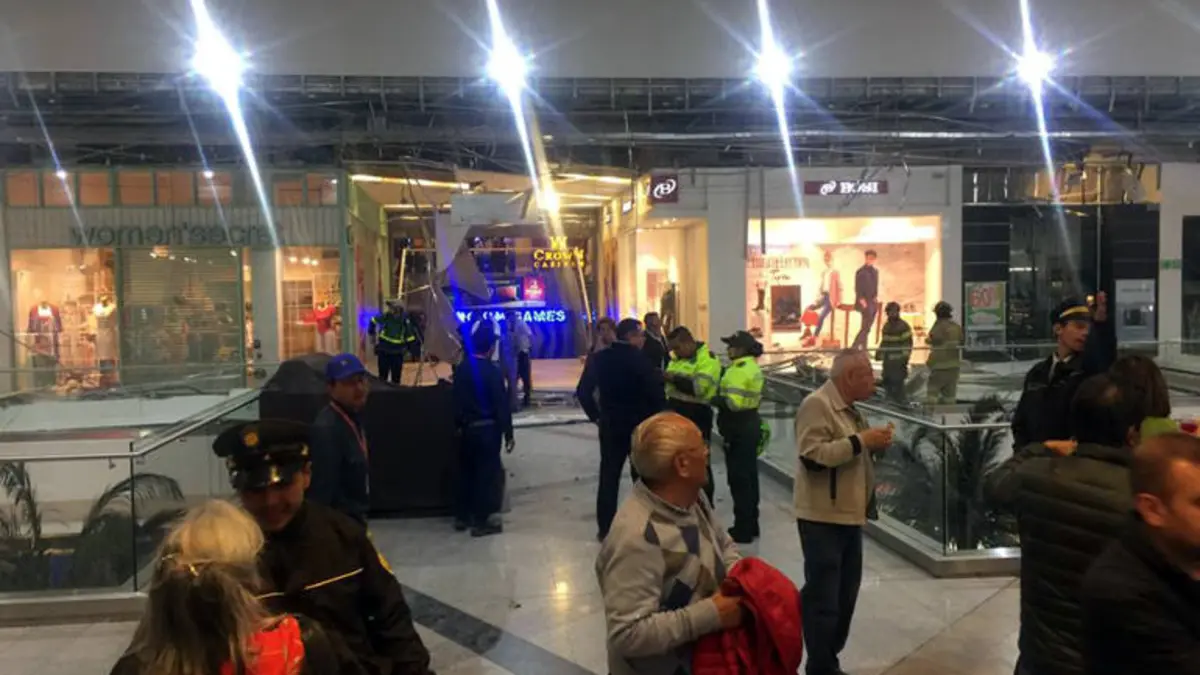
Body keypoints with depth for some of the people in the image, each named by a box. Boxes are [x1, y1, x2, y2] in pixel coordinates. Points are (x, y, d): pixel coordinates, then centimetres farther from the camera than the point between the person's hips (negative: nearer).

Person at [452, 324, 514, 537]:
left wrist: (458, 424, 17)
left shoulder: (461, 367, 3)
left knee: (466, 472, 16)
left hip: (466, 428, 7)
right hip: (487, 429, -6)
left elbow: (457, 399, 8)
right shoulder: (492, 371, -16)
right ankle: (481, 522, 7)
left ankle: (462, 517, 25)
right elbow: (502, 405, -15)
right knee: (486, 473, 2)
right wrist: (508, 433, -9)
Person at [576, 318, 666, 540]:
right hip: (640, 426, -3)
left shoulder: (599, 358, -1)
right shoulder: (640, 359, -15)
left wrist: (595, 415, 8)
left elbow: (583, 391, 1)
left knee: (609, 476, 10)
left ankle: (605, 528, 13)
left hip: (610, 425, 4)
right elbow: (656, 392, -20)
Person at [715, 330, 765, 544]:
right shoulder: (753, 367, 13)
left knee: (739, 479, -4)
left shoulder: (739, 370, -19)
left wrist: (713, 400, -13)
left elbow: (732, 402, -28)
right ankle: (751, 524, 24)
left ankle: (743, 530, 2)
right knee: (749, 476, 15)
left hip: (739, 430, -10)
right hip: (750, 426, 10)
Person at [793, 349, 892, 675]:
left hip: (849, 515, 10)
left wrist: (875, 444, 9)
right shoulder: (817, 405, -15)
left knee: (845, 595, 16)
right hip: (823, 518, -10)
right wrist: (860, 441, -22)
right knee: (823, 598, -4)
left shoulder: (849, 408, 16)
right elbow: (812, 456, -26)